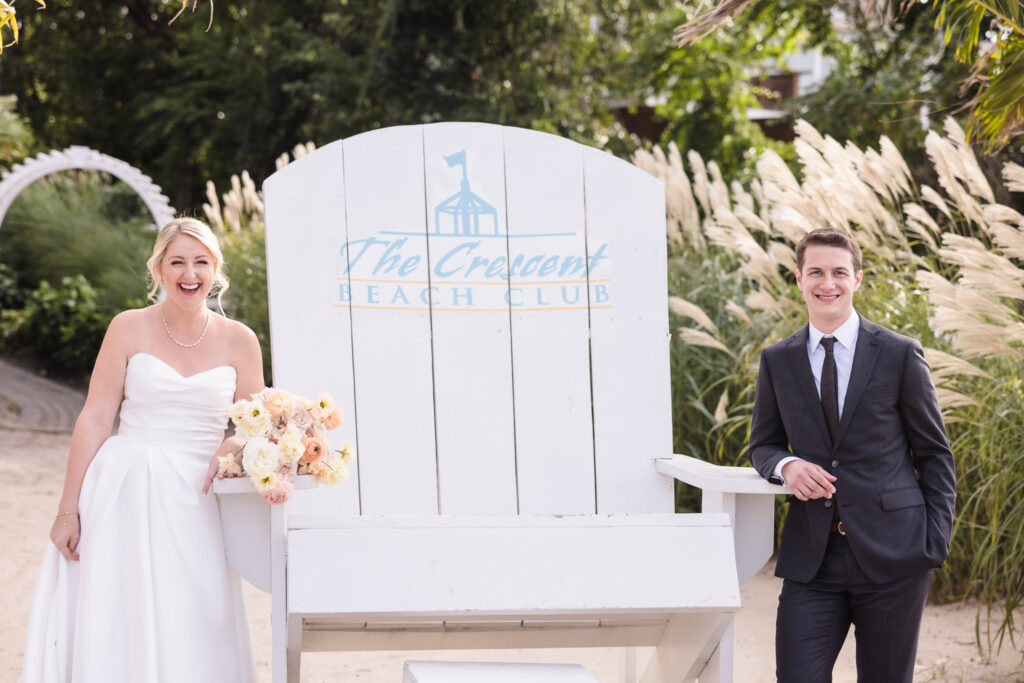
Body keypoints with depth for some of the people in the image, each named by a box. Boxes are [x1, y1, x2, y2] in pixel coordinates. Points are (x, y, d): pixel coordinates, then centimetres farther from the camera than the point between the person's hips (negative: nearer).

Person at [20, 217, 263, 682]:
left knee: (190, 632, -1)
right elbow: (94, 419, -1)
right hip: (124, 491, -1)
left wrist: (231, 448, -13)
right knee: (113, 627, -1)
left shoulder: (238, 341, 4)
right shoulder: (130, 329, 0)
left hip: (193, 500, 1)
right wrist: (68, 510, -5)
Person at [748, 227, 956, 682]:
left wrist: (935, 542, -3)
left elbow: (935, 454, 5)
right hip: (811, 559, 2)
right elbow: (763, 444, 18)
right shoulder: (777, 362, 9)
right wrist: (786, 465, -6)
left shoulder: (900, 355, 1)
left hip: (891, 556, -2)